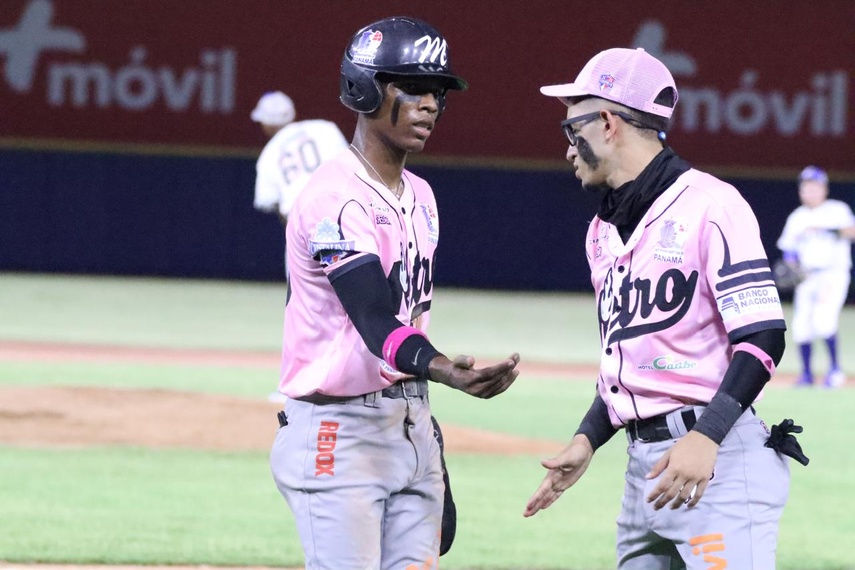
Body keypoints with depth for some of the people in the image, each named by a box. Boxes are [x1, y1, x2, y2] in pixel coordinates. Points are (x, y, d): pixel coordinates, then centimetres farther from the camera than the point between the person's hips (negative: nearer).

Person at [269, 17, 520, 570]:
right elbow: (376, 324, -28)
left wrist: (427, 441, 18)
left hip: (412, 428, 9)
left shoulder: (419, 196, 14)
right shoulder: (335, 198, -16)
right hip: (339, 434, -9)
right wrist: (446, 371, -46)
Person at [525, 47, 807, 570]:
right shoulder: (604, 232, 20)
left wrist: (706, 437, -25)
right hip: (644, 464, 9)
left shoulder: (708, 205, -8)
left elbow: (763, 337, -15)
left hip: (718, 458, -9)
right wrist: (588, 440, 14)